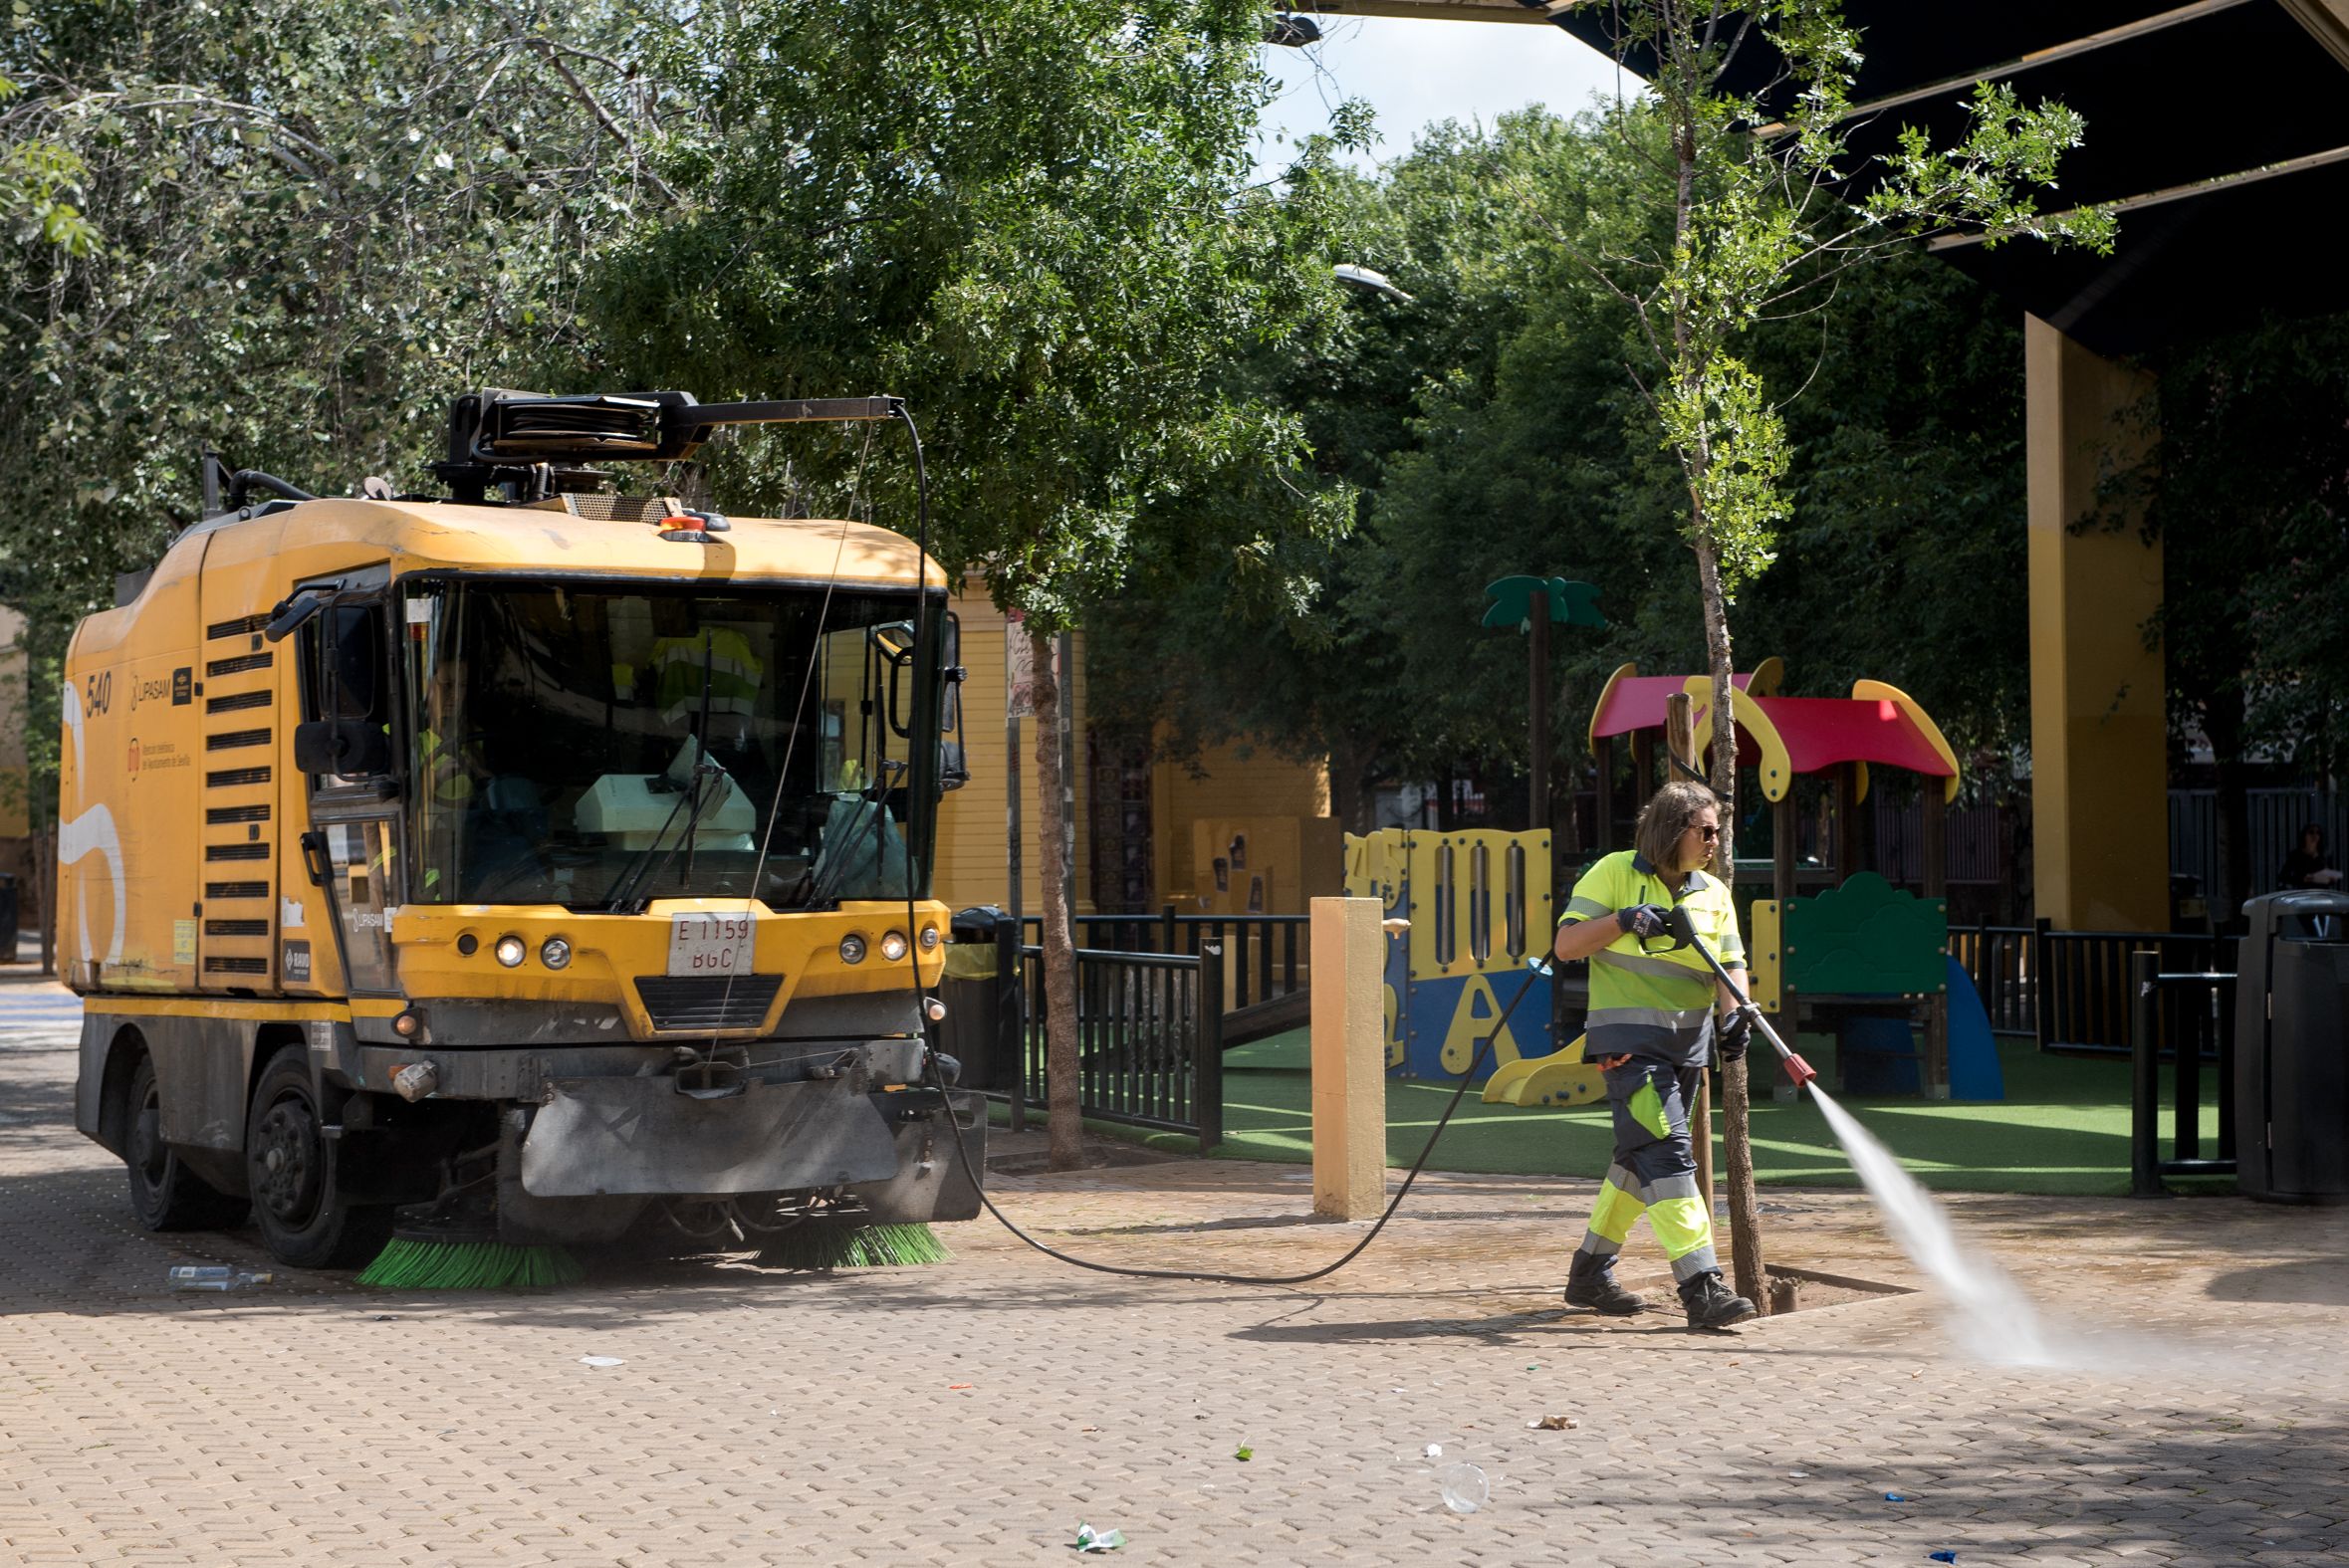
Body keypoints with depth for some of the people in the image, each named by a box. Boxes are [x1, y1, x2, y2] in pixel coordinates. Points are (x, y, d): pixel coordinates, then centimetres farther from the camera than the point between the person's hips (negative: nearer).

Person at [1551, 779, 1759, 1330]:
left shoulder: (1714, 893, 12)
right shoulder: (1614, 873, -3)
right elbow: (1566, 944, -6)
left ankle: (1590, 1274, 27)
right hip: (1629, 1038, -7)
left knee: (1638, 1159, 14)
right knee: (1665, 1155, -16)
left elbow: (1730, 964, 4)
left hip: (1688, 1042, 7)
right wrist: (1622, 920, -21)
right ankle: (1700, 1287, -23)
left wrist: (1735, 1015, -16)